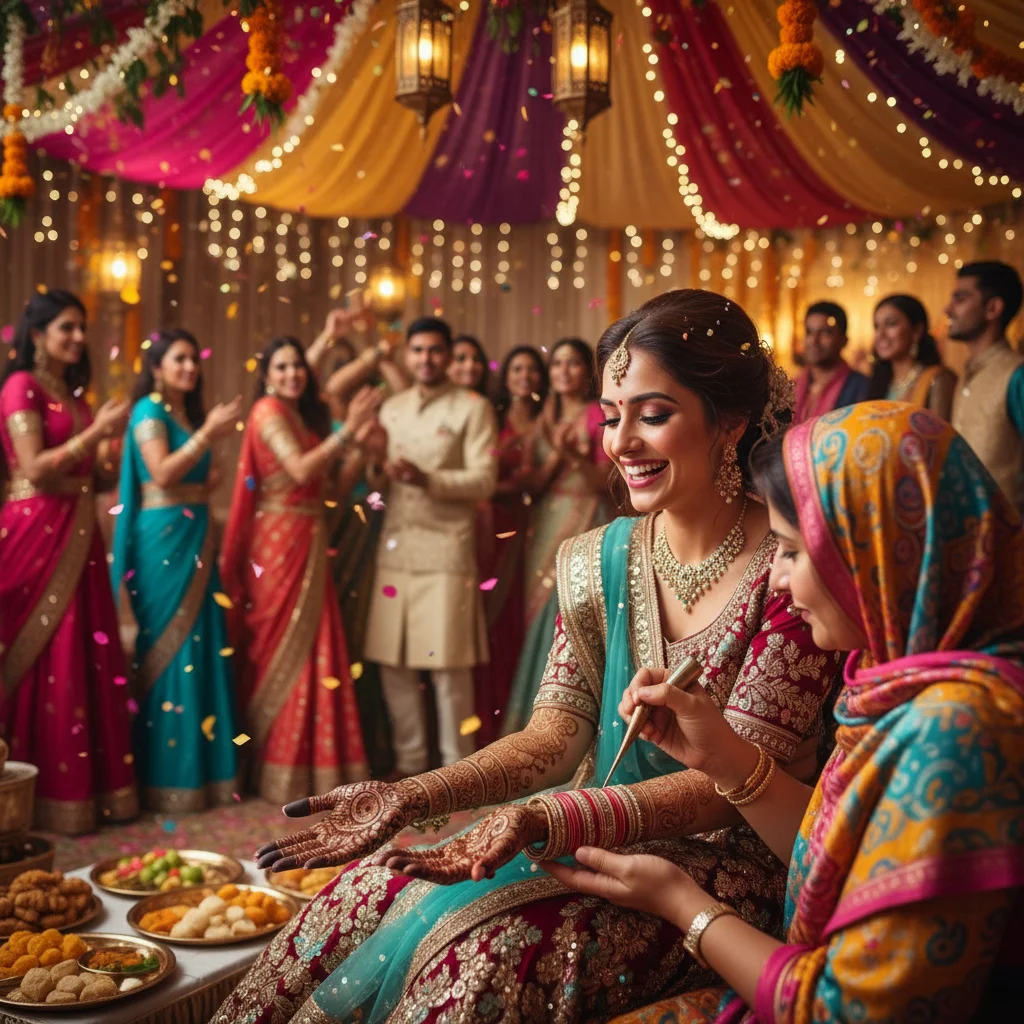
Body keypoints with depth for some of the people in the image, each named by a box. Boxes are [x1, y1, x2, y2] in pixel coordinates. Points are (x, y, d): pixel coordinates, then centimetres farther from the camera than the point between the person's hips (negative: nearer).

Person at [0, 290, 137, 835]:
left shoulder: (71, 392, 17)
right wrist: (95, 432, -15)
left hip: (76, 534, 8)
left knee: (88, 656, 6)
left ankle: (89, 782, 14)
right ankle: (45, 795, 6)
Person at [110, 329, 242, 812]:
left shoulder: (189, 412, 17)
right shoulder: (149, 410, -6)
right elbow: (163, 474, -18)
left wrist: (211, 480, 5)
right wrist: (209, 432, -18)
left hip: (195, 536, 8)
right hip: (163, 537, -8)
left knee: (201, 645, 8)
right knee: (167, 648, -5)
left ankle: (203, 765, 15)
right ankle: (168, 776, 1)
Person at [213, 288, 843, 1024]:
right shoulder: (596, 564, 2)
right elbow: (554, 739, -2)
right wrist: (407, 800, -18)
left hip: (725, 863, -5)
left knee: (492, 956, -28)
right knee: (366, 895, -13)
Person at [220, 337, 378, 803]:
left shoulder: (305, 415, 17)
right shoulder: (268, 410, -8)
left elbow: (328, 485, 11)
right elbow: (301, 471, -19)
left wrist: (357, 442, 3)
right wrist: (348, 430, -18)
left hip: (309, 542, 8)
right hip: (278, 541, -8)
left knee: (310, 649, 8)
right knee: (280, 652, -1)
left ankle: (309, 760, 16)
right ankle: (278, 769, 8)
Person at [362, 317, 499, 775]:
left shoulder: (473, 408, 0)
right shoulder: (390, 408, 16)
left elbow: (484, 480, -9)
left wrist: (426, 478, -21)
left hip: (445, 549, -5)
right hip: (394, 548, 5)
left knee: (449, 666, -2)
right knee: (393, 663, 6)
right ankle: (409, 762, 20)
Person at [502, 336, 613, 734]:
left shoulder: (601, 418, 0)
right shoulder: (544, 422, 15)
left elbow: (606, 483, -7)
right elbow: (533, 485, 7)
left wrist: (574, 455, -22)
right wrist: (556, 455, -9)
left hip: (585, 529, -5)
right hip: (545, 529, 5)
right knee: (543, 624, 3)